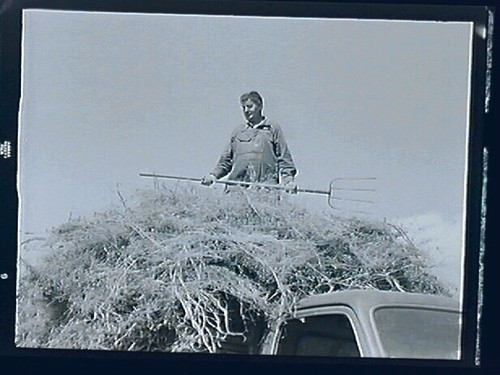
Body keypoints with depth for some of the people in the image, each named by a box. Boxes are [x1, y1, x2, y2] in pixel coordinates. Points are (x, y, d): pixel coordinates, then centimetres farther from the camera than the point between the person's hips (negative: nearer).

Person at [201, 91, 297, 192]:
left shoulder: (273, 129, 13)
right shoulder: (237, 131, 22)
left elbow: (284, 159, 10)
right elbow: (225, 160, 23)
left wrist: (288, 180, -3)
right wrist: (214, 175, 8)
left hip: (266, 185, -3)